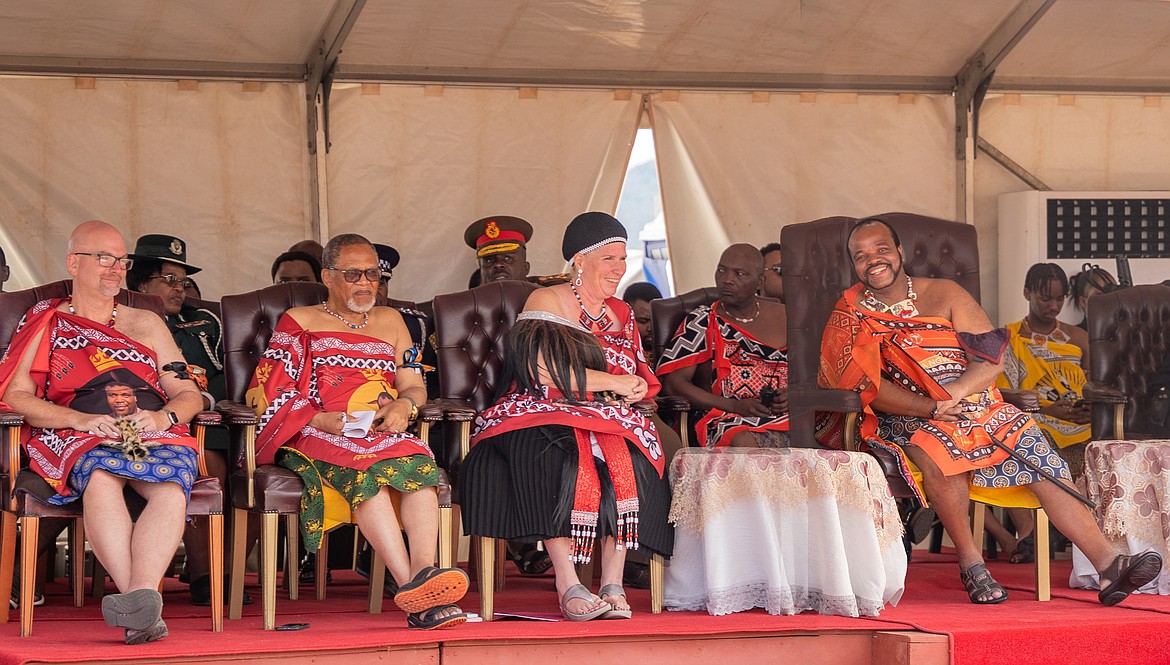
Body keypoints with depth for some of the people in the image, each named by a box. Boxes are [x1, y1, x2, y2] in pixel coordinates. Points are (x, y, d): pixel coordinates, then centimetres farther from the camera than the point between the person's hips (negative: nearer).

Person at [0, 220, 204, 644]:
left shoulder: (146, 324, 27)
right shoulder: (44, 326, 20)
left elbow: (189, 394, 19)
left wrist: (162, 417, -7)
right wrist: (83, 420, -12)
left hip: (156, 435, 2)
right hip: (77, 438, -2)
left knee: (171, 485, -35)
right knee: (101, 477, -39)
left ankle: (141, 592, -54)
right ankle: (144, 611, -50)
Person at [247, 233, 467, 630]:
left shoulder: (389, 320, 29)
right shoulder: (300, 321, 17)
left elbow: (414, 385, 21)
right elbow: (266, 395, 7)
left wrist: (404, 405, -5)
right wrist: (319, 419, -11)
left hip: (385, 432, 3)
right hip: (315, 436, -3)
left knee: (419, 465, -34)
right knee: (366, 469, -38)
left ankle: (422, 574, -55)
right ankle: (412, 587, -52)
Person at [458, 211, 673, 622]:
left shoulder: (621, 314, 23)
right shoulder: (546, 302, 5)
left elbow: (641, 381, 19)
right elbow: (543, 370, -11)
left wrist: (635, 388, -6)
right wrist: (611, 381, -8)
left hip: (608, 420, 4)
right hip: (545, 416, -4)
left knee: (624, 461, -33)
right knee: (557, 459, -40)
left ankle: (613, 584, -34)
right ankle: (568, 586, -42)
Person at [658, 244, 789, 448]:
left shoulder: (785, 318, 16)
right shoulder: (703, 323, 8)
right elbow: (674, 382, -1)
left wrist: (793, 393, -2)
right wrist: (735, 406, -11)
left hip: (785, 416, 3)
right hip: (729, 420, -3)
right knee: (745, 443, -40)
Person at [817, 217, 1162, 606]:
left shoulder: (944, 295, 10)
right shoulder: (849, 315, 5)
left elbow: (991, 360, 2)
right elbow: (863, 384, -9)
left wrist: (948, 397, -17)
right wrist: (931, 408, -21)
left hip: (977, 407, 3)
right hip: (906, 422, -3)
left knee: (1040, 457, -17)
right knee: (938, 450, -37)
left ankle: (1108, 564, -25)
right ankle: (970, 560, -25)